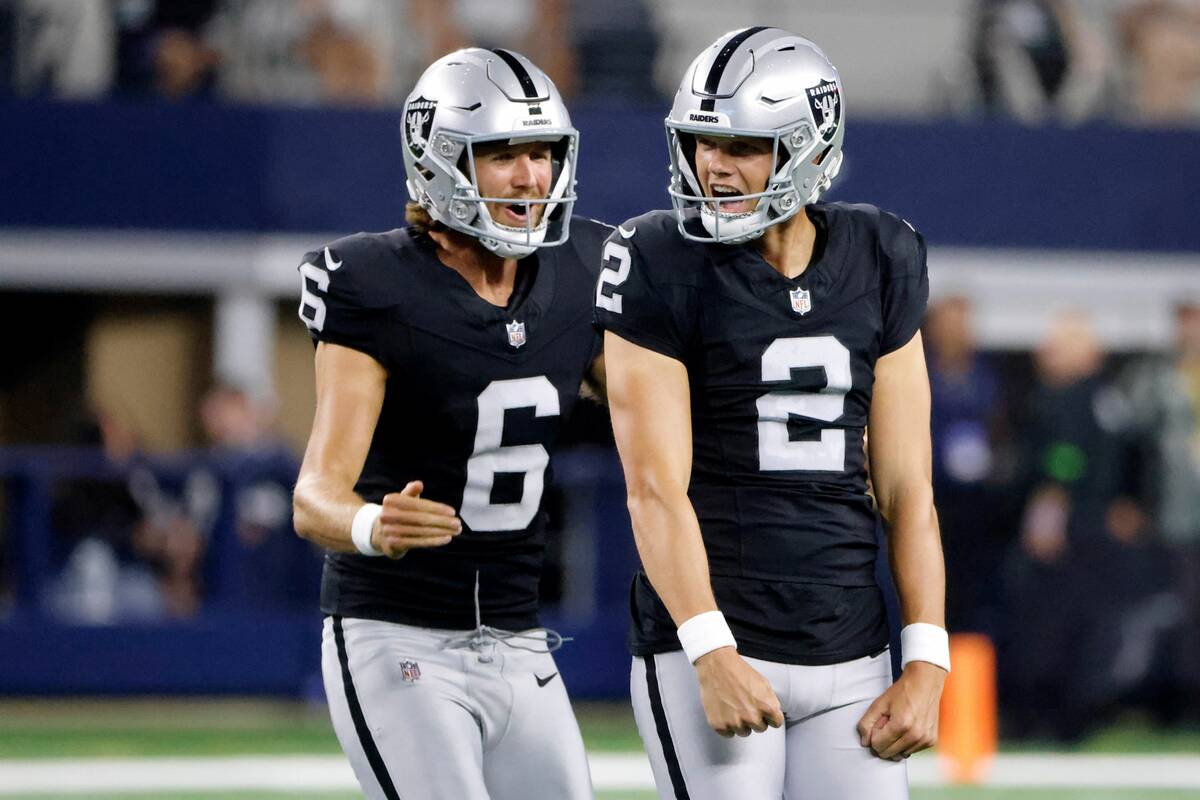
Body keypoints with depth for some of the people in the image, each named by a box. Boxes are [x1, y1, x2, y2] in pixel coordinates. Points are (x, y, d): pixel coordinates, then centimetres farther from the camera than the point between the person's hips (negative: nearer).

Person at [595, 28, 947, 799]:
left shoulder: (877, 264, 8)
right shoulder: (663, 266, -6)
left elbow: (906, 487, 9)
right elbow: (656, 487, -11)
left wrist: (926, 664, 1)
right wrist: (711, 654, -22)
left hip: (850, 660, 4)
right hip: (709, 648, -4)